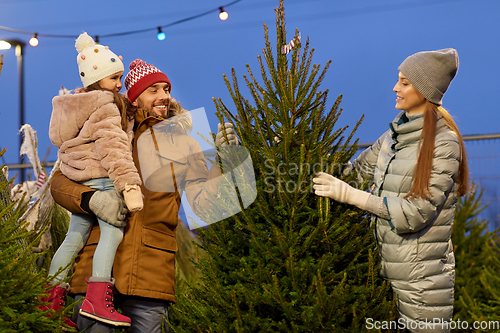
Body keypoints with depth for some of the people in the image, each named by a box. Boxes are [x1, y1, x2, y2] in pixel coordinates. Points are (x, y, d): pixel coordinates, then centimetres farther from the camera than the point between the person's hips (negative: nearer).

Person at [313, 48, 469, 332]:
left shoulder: (443, 144, -13)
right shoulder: (397, 132, 9)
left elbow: (417, 212, -19)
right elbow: (360, 167, 22)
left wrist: (351, 195, -20)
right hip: (391, 266, 7)